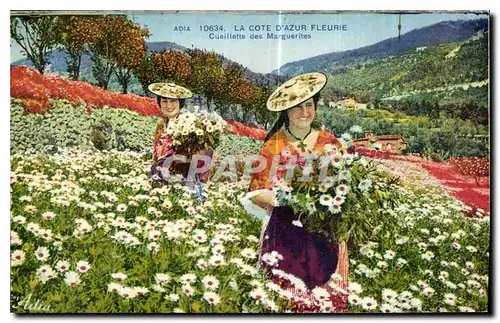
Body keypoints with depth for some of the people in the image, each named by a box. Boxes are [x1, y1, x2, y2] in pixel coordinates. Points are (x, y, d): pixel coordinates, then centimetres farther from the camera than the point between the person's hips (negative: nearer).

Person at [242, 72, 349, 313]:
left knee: (328, 299, 8)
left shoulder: (330, 143, 3)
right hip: (285, 234, -2)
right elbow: (256, 193, -4)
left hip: (325, 235, 2)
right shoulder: (274, 146, -4)